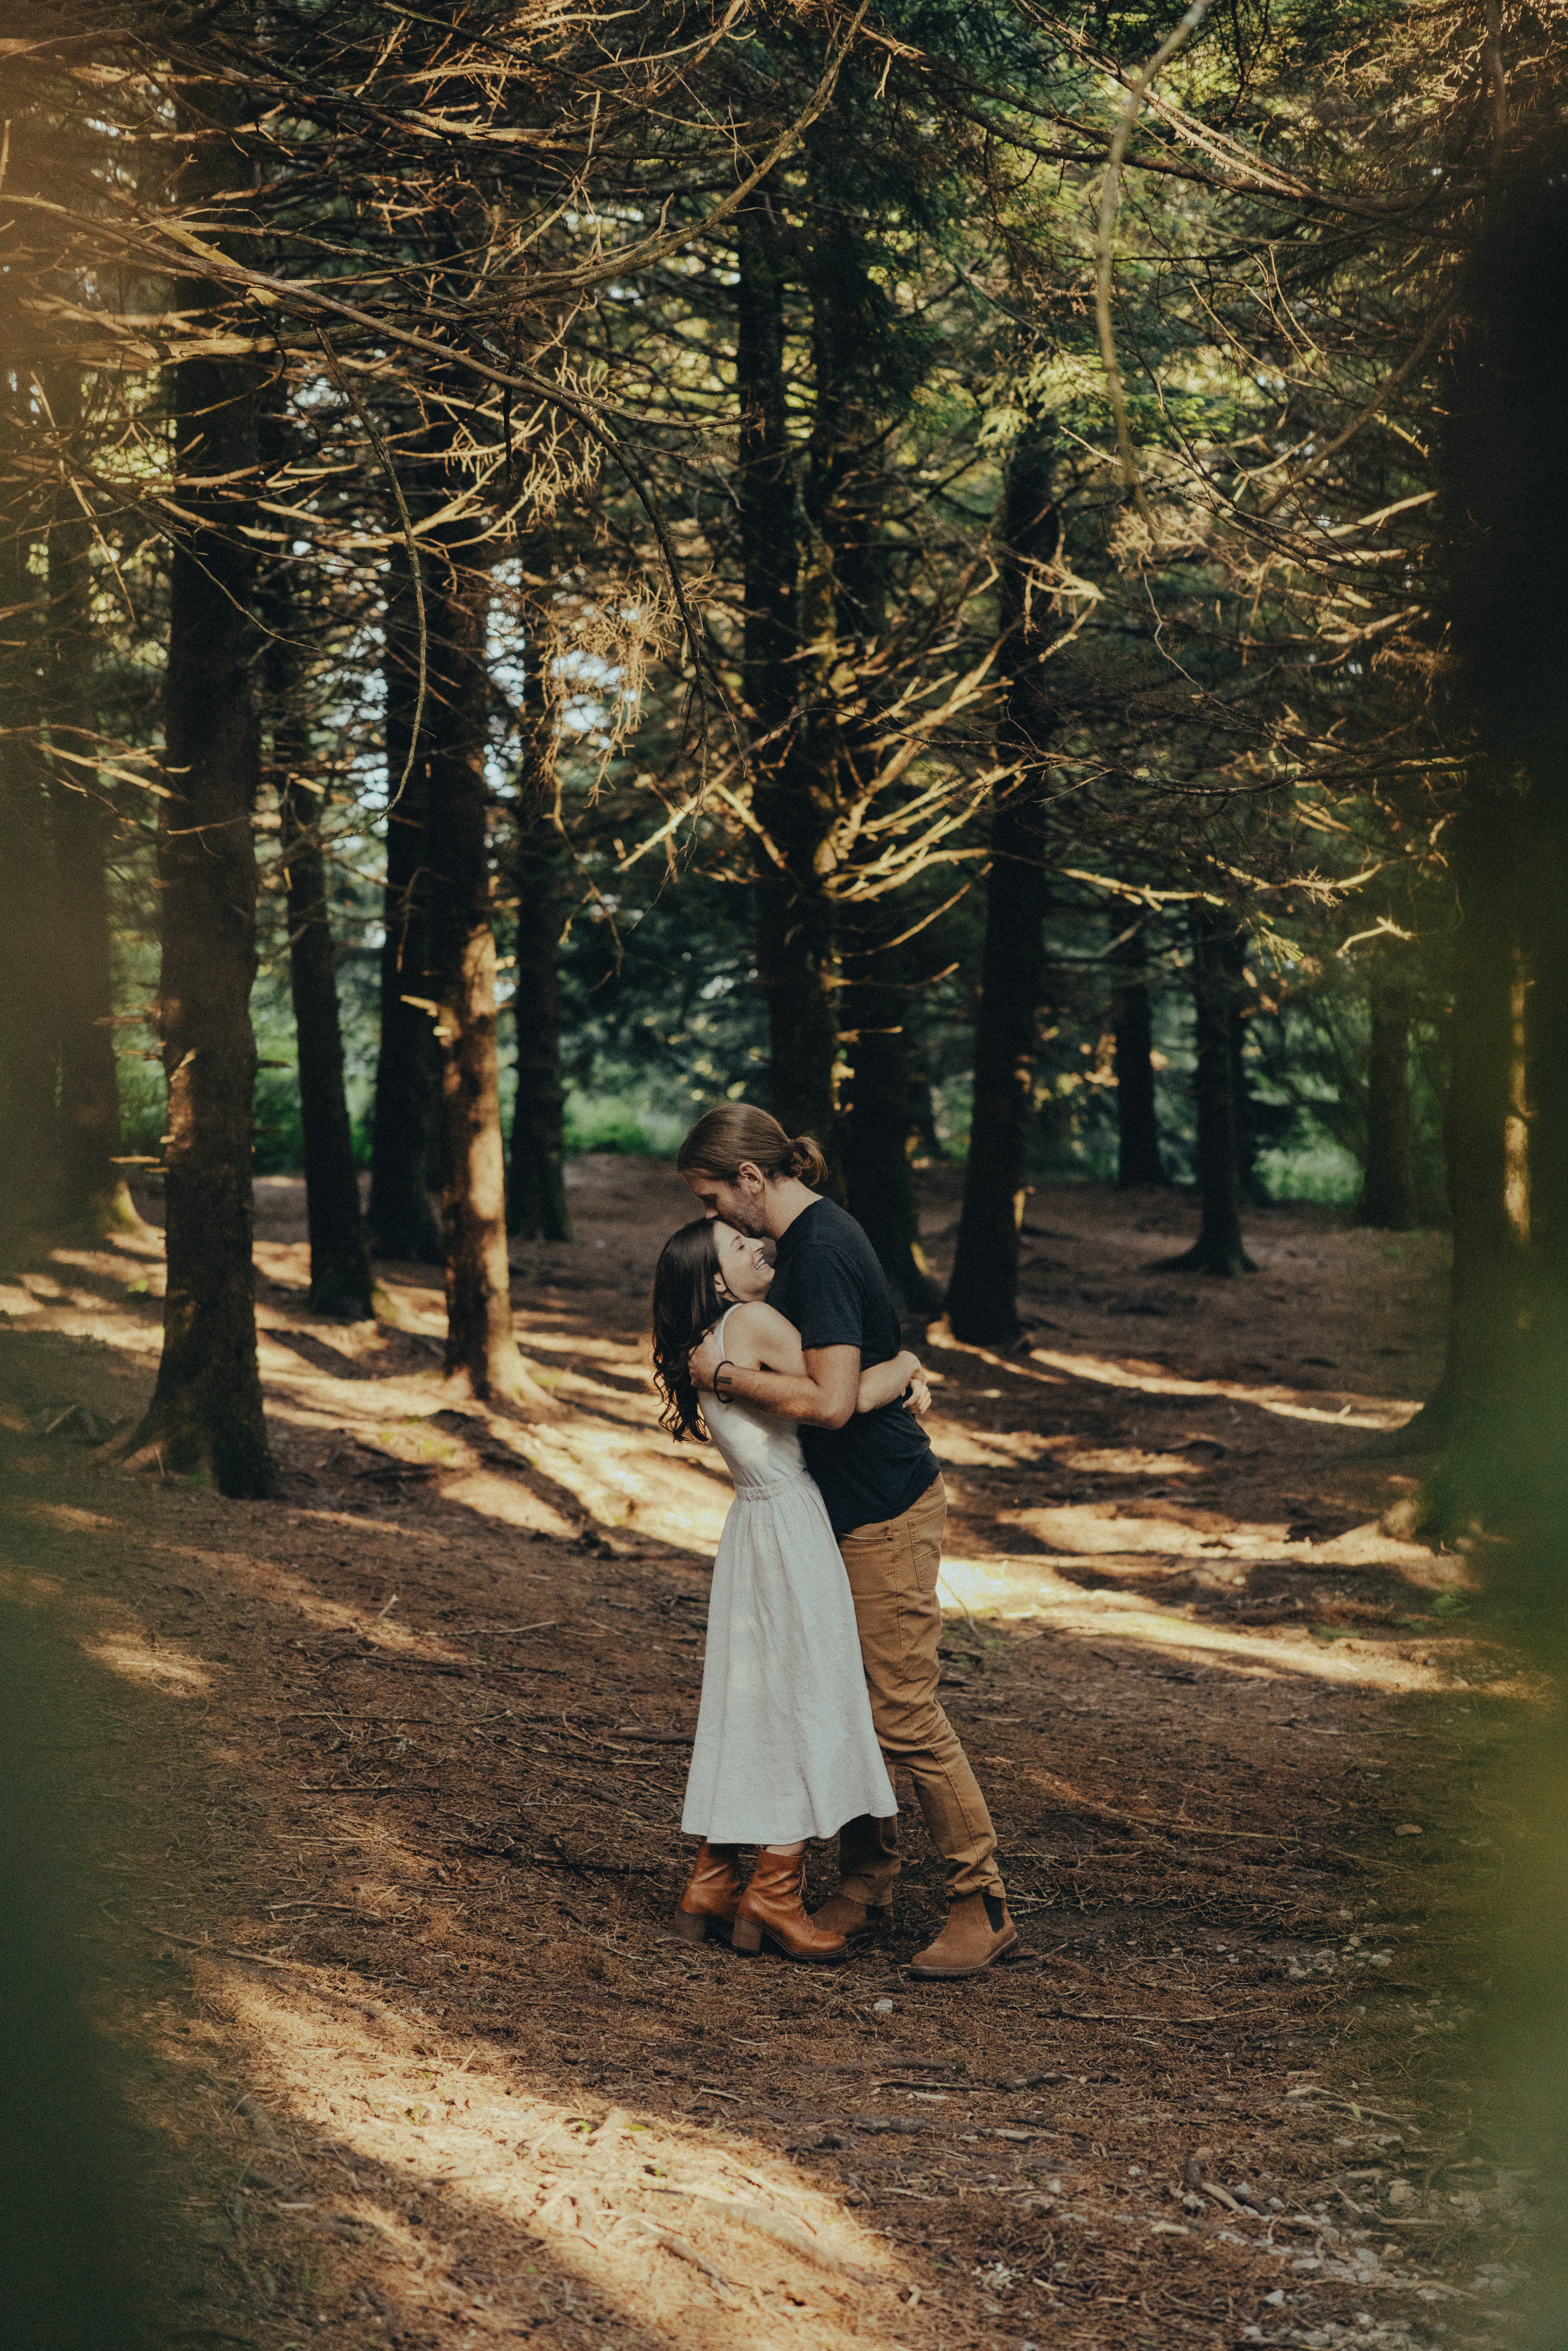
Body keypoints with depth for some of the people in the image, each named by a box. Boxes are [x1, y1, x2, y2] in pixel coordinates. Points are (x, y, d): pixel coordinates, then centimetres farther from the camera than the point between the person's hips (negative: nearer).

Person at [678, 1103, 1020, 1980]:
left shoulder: (822, 1252, -22)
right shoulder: (809, 1235, 10)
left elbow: (829, 1402, -29)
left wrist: (726, 1374, -18)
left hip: (887, 1512, -10)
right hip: (847, 1507, 10)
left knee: (906, 1715, -7)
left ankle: (986, 1907, 0)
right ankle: (868, 1877, 24)